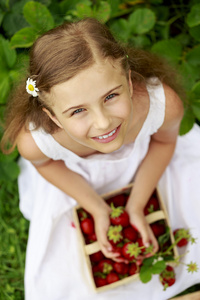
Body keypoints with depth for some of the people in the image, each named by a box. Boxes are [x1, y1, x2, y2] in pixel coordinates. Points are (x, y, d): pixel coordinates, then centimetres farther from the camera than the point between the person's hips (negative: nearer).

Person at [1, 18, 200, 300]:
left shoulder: (165, 104, -42)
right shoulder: (33, 141, -43)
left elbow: (164, 140, -15)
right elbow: (47, 163, -14)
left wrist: (136, 206, -14)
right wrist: (99, 209, -15)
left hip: (146, 164, 1)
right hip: (79, 177, 0)